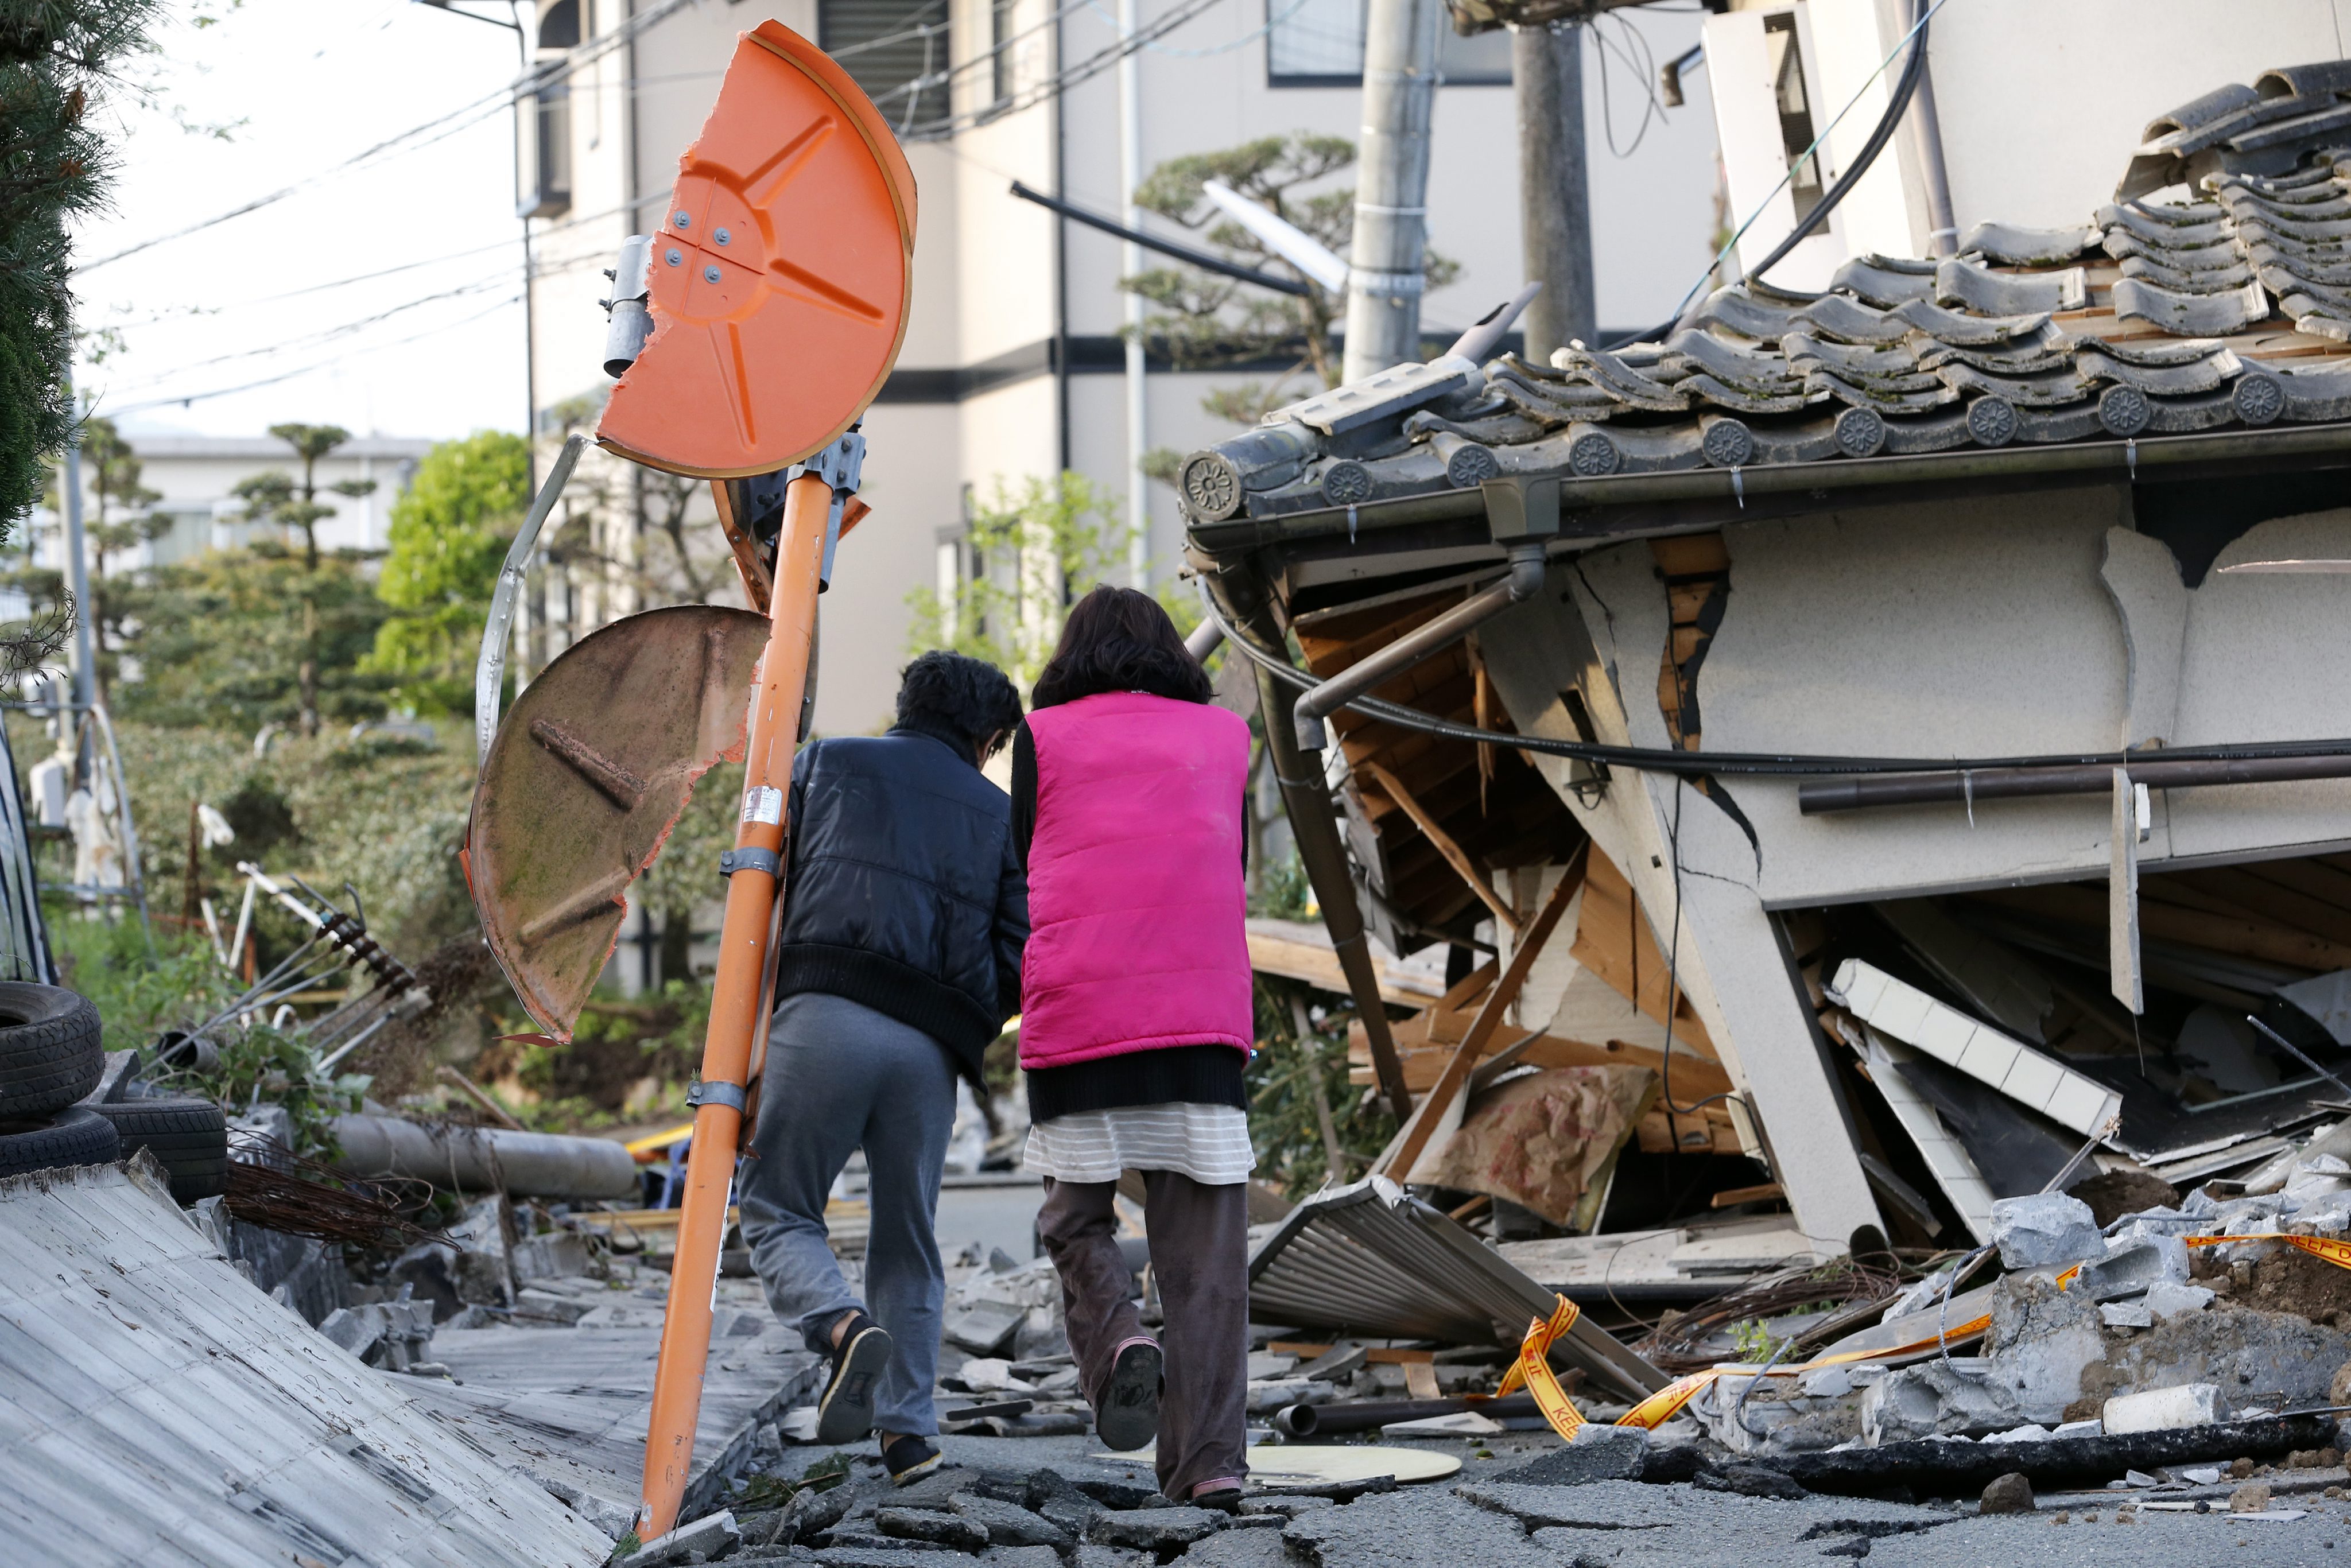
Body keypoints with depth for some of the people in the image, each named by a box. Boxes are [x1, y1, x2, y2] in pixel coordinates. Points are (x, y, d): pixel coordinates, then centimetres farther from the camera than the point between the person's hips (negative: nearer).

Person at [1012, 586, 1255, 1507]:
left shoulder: (1043, 738, 10)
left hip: (1075, 1015, -1)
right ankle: (1210, 1461, -7)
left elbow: (1013, 876, 8)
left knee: (1076, 1222, 14)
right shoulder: (1223, 740, 17)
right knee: (1204, 1255, 2)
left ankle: (1114, 1339, -15)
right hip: (1206, 1016, 1)